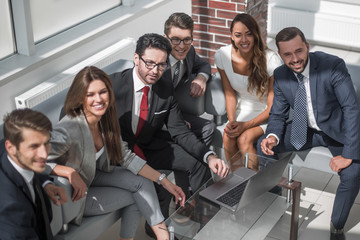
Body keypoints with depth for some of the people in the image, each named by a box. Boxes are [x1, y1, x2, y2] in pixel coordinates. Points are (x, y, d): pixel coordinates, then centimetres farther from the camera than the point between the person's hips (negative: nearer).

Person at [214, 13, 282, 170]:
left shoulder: (271, 60, -21)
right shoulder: (222, 56, -10)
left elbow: (273, 107, -15)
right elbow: (230, 94, 0)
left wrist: (246, 125, -23)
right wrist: (231, 121, -17)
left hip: (267, 114, -3)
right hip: (242, 110, 3)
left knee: (244, 138, -29)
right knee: (227, 137, -27)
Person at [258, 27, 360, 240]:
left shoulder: (333, 66, -25)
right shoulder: (280, 75, -9)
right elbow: (278, 115, 0)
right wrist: (273, 136, -24)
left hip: (336, 130, -4)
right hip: (305, 130, 4)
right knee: (263, 146, -13)